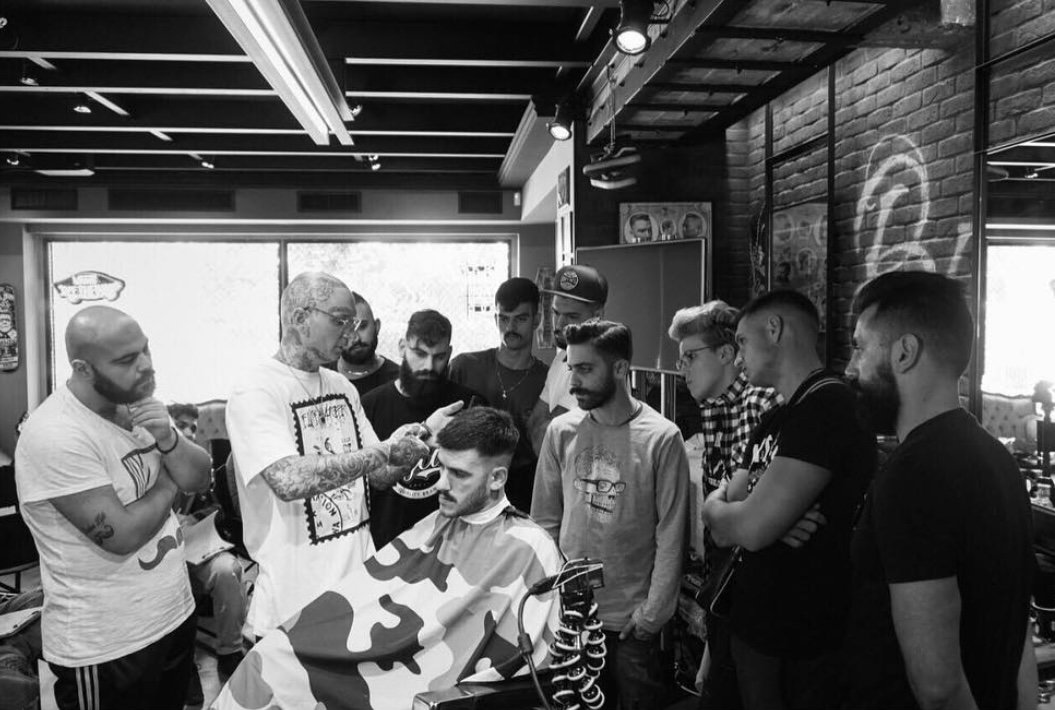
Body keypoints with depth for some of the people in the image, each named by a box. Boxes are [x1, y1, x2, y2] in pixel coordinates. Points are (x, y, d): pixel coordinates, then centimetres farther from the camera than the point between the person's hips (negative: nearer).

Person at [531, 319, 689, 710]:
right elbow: (545, 520, 3)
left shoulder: (662, 438, -12)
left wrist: (654, 611, -9)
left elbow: (671, 534, -9)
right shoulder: (561, 431, -3)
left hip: (633, 621, -3)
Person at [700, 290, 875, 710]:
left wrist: (718, 512, -5)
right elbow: (724, 520, 8)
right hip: (752, 624, 8)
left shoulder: (829, 406, -20)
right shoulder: (775, 419, 10)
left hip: (798, 647, -8)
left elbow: (752, 527, -26)